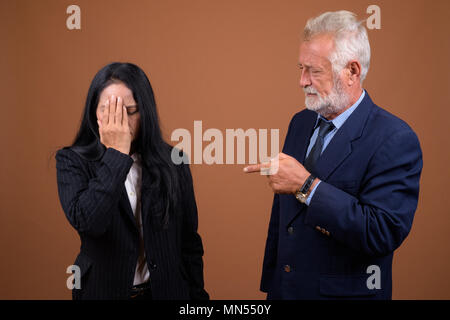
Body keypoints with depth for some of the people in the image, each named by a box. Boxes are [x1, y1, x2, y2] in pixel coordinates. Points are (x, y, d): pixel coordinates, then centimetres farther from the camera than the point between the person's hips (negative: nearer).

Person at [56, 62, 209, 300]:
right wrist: (116, 154, -24)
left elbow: (189, 242, 1)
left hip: (166, 290, 2)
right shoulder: (73, 162, -9)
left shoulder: (172, 164, -4)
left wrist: (196, 295, -1)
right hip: (102, 290, -1)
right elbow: (86, 222, -27)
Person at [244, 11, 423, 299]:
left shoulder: (396, 140, -17)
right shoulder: (300, 122, 4)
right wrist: (271, 282, 11)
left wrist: (307, 186, -28)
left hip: (345, 291, -5)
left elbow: (384, 234, -25)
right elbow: (281, 213, 9)